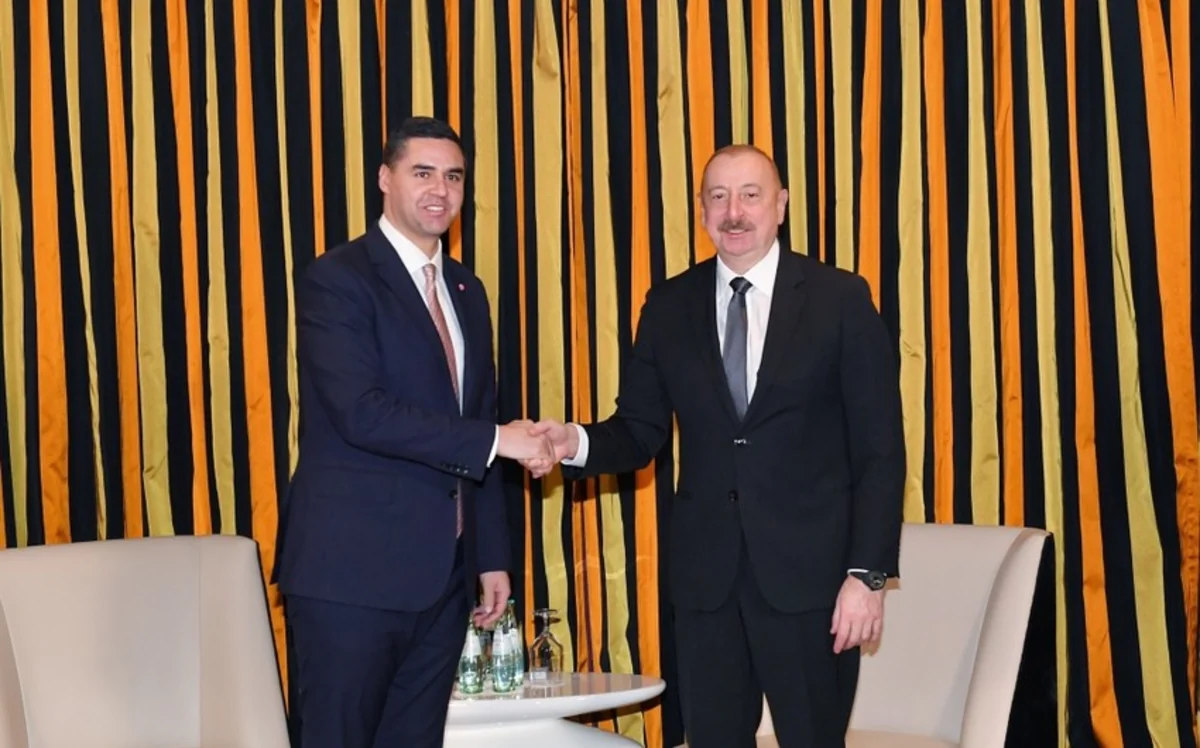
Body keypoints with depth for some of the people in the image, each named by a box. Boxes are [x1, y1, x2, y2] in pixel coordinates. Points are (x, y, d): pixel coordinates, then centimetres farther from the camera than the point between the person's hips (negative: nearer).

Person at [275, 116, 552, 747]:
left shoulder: (466, 291, 16)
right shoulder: (338, 279, -8)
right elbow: (362, 412, -20)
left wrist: (491, 556, 15)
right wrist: (495, 438, -17)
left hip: (443, 574, 7)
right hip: (353, 570, -7)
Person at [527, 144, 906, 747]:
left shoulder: (840, 299, -3)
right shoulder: (669, 306, 7)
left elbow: (879, 451, -4)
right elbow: (639, 432, 7)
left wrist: (868, 572, -10)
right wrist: (578, 442, -15)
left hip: (810, 570, -3)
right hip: (704, 571, 3)